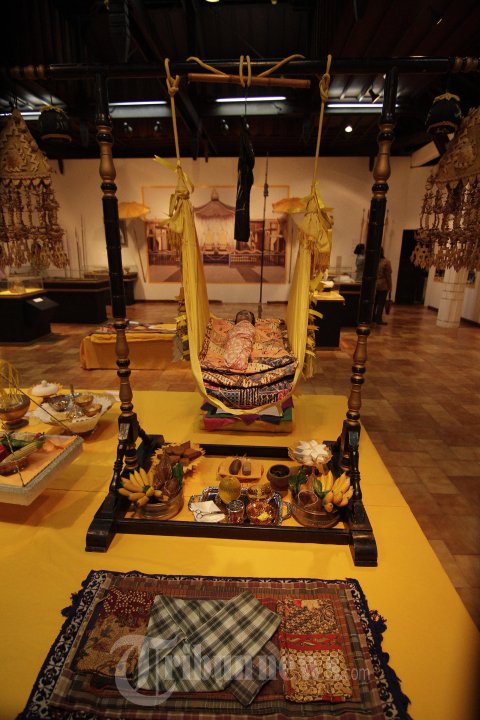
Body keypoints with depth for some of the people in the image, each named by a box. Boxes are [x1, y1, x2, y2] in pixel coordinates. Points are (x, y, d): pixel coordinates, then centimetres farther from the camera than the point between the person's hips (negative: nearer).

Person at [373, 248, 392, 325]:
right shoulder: (386, 262, -11)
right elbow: (388, 276, -9)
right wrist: (390, 288, -2)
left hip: (373, 285, 4)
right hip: (383, 286, -4)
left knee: (373, 302, 14)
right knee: (381, 303, 2)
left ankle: (373, 317, 22)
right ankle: (379, 320, 3)